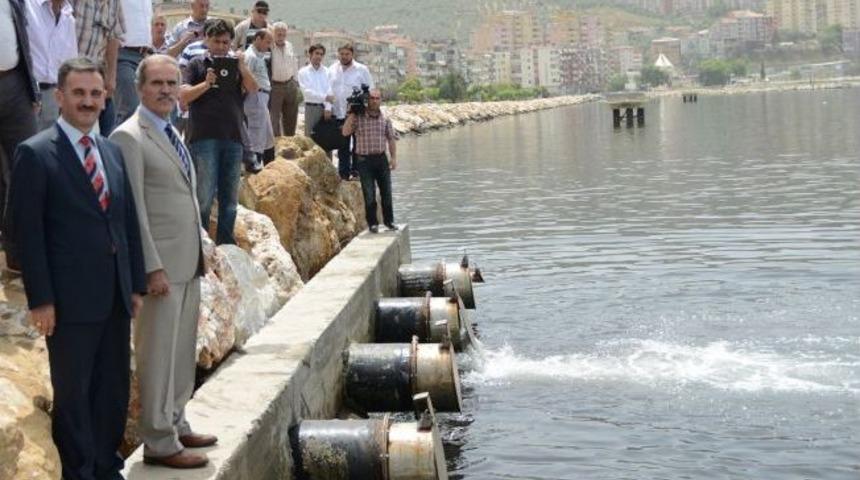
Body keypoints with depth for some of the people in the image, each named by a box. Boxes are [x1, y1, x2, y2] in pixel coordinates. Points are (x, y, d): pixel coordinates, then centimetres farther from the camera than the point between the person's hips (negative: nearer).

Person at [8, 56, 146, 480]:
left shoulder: (112, 151, 12)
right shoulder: (35, 154, -8)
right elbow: (28, 233, -10)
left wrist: (137, 284, 12)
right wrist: (40, 299, -13)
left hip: (116, 296, 6)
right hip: (71, 299, -6)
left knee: (114, 389, 14)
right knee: (73, 393, 6)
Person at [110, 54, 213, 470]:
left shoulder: (171, 134, 16)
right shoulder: (129, 137, -11)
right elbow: (133, 210, -16)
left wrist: (199, 255, 16)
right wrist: (153, 268, -18)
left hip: (189, 263, 9)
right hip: (162, 266, -9)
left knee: (182, 352, 16)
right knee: (158, 355, -1)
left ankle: (176, 425, 27)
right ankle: (159, 443, 7)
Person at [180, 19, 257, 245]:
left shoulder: (235, 63, 15)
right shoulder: (198, 64, 7)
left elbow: (253, 89, 1)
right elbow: (183, 96, -2)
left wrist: (242, 67, -15)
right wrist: (206, 84, -17)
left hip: (233, 137, 4)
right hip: (205, 137, -4)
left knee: (230, 197, 8)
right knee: (204, 195, -6)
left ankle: (226, 242, 16)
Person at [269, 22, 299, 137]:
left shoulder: (289, 46, 8)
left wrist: (295, 82, 18)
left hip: (290, 85, 6)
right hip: (274, 87, -6)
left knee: (291, 118, 15)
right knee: (274, 119, -4)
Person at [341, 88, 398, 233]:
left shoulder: (385, 119, 4)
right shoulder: (358, 117, -5)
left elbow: (391, 138, 9)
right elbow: (345, 133, -14)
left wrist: (393, 157, 4)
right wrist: (351, 114, -16)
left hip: (381, 158, 3)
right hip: (364, 160, -3)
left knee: (386, 191, 9)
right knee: (369, 194, 1)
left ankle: (389, 220, 23)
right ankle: (372, 222, 12)